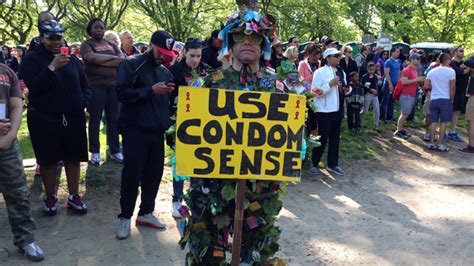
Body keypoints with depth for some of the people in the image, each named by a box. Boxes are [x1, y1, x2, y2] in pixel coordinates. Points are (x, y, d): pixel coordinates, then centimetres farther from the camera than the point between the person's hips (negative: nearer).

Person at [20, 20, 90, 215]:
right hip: (44, 119, -3)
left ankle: (74, 196, 22)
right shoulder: (32, 59, -3)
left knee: (74, 158, 8)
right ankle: (50, 197, 24)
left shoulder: (71, 59, 8)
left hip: (73, 118, 3)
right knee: (48, 160, 7)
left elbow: (85, 86, 15)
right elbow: (33, 87, -18)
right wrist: (51, 68, -26)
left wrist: (82, 103, -2)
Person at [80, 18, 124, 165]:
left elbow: (123, 60, 0)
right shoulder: (86, 44, 3)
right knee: (95, 120, 4)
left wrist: (102, 62, -12)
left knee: (113, 119, 6)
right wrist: (112, 57, -10)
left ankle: (115, 151, 14)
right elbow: (93, 58, -18)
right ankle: (95, 152, 12)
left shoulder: (111, 44, 16)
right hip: (95, 86, -4)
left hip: (114, 85, 4)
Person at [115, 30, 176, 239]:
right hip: (135, 130, -6)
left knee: (154, 172, 8)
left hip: (157, 130, 6)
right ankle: (125, 216, 11)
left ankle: (146, 212, 22)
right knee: (132, 173, -2)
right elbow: (122, 92, -15)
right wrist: (151, 90, -17)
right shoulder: (131, 64, -5)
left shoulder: (165, 71, 15)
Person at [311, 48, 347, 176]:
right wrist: (330, 84, -23)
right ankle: (314, 164, 13)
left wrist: (346, 89, 0)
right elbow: (315, 91, -15)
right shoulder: (320, 72, -9)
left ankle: (333, 164, 22)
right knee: (322, 138, -1)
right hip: (324, 111, -7)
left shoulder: (341, 72, 12)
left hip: (338, 110, 7)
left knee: (335, 137, 11)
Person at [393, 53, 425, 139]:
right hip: (406, 95, -9)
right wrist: (416, 79, -20)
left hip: (412, 95, 9)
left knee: (406, 113, 11)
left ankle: (401, 129, 19)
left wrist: (420, 80, 10)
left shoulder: (415, 70, 16)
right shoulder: (407, 70, -12)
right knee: (405, 114, -7)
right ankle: (398, 131, 0)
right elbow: (404, 81, -22)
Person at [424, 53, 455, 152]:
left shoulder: (432, 71, 4)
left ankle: (431, 143, 10)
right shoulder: (451, 71, -9)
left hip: (434, 100, 4)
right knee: (443, 123, 3)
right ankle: (440, 144, 4)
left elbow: (426, 85, 3)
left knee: (434, 122, 9)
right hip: (445, 100, -4)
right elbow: (452, 87, -10)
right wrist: (452, 99, 2)